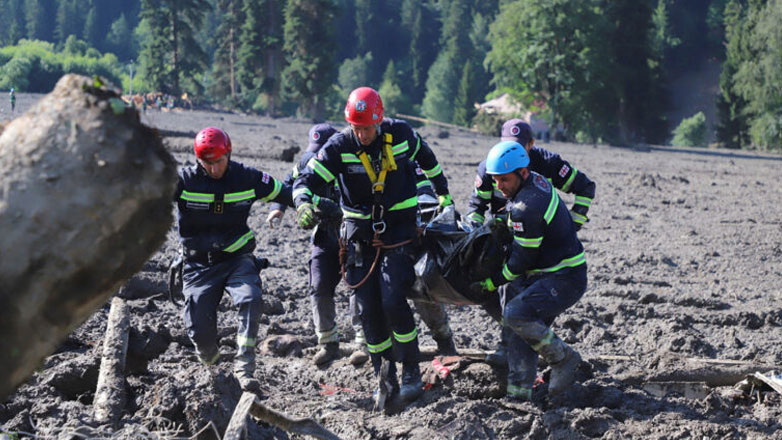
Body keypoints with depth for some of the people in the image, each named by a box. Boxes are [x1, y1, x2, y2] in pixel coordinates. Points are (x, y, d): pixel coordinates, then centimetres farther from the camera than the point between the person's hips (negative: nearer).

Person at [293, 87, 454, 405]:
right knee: (368, 310, 0)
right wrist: (304, 203, -38)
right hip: (360, 233, 2)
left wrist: (444, 195, 22)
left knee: (393, 302, -15)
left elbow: (426, 158, 13)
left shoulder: (400, 134, -8)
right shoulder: (339, 146, -10)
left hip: (399, 228, -2)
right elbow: (307, 180, -15)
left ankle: (411, 372, 0)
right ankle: (385, 378, 13)